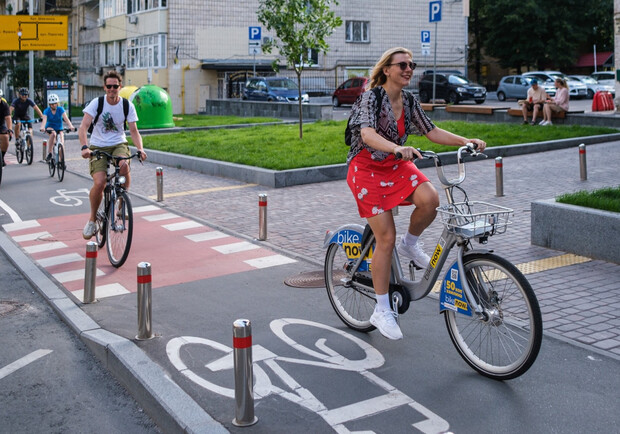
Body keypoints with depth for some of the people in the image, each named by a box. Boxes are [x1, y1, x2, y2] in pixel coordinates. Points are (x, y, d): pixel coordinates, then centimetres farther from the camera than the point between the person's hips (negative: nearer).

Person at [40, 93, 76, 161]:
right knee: (53, 133, -34)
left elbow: (65, 118, -28)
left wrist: (70, 126, -46)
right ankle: (49, 154, -28)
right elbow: (44, 119, -29)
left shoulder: (60, 109, -12)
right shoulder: (46, 111, -12)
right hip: (50, 127, -1)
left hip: (59, 128, 1)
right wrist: (42, 127, -51)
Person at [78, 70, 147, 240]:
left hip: (118, 144, 1)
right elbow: (83, 127, -16)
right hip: (98, 147, -1)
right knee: (99, 183, -22)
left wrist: (140, 148, -22)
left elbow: (133, 130, -3)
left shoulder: (127, 105, -2)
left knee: (124, 165, -34)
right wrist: (84, 147, -33)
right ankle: (92, 219, 3)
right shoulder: (96, 103, -8)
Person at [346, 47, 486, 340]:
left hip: (396, 165, 6)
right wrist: (398, 148, -49)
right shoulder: (372, 98, -15)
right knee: (386, 238, -10)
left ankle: (409, 245, 6)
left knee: (429, 199, -26)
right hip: (367, 168, -6)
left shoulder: (409, 102, 5)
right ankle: (381, 311, 3)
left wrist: (465, 141, -7)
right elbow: (367, 135, -32)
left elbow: (432, 132, 7)